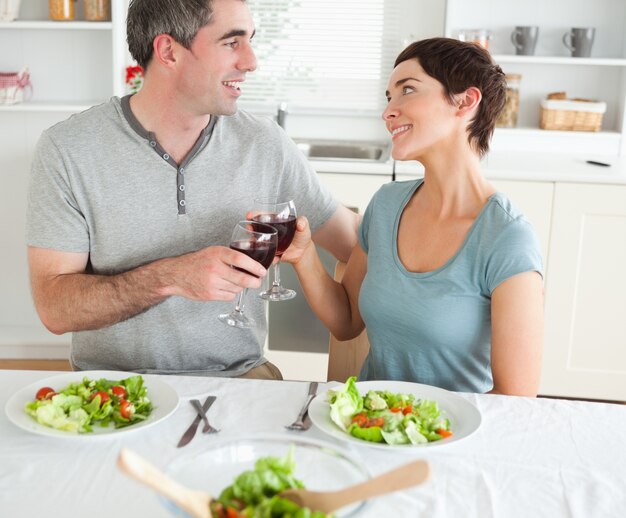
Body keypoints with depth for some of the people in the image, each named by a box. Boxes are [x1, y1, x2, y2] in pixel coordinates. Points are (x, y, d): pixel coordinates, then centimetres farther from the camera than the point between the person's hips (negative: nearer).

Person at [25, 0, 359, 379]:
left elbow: (356, 241, 7)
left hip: (237, 375, 2)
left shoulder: (266, 145, -1)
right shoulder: (67, 149, -6)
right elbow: (54, 308, -10)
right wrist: (168, 278, -23)